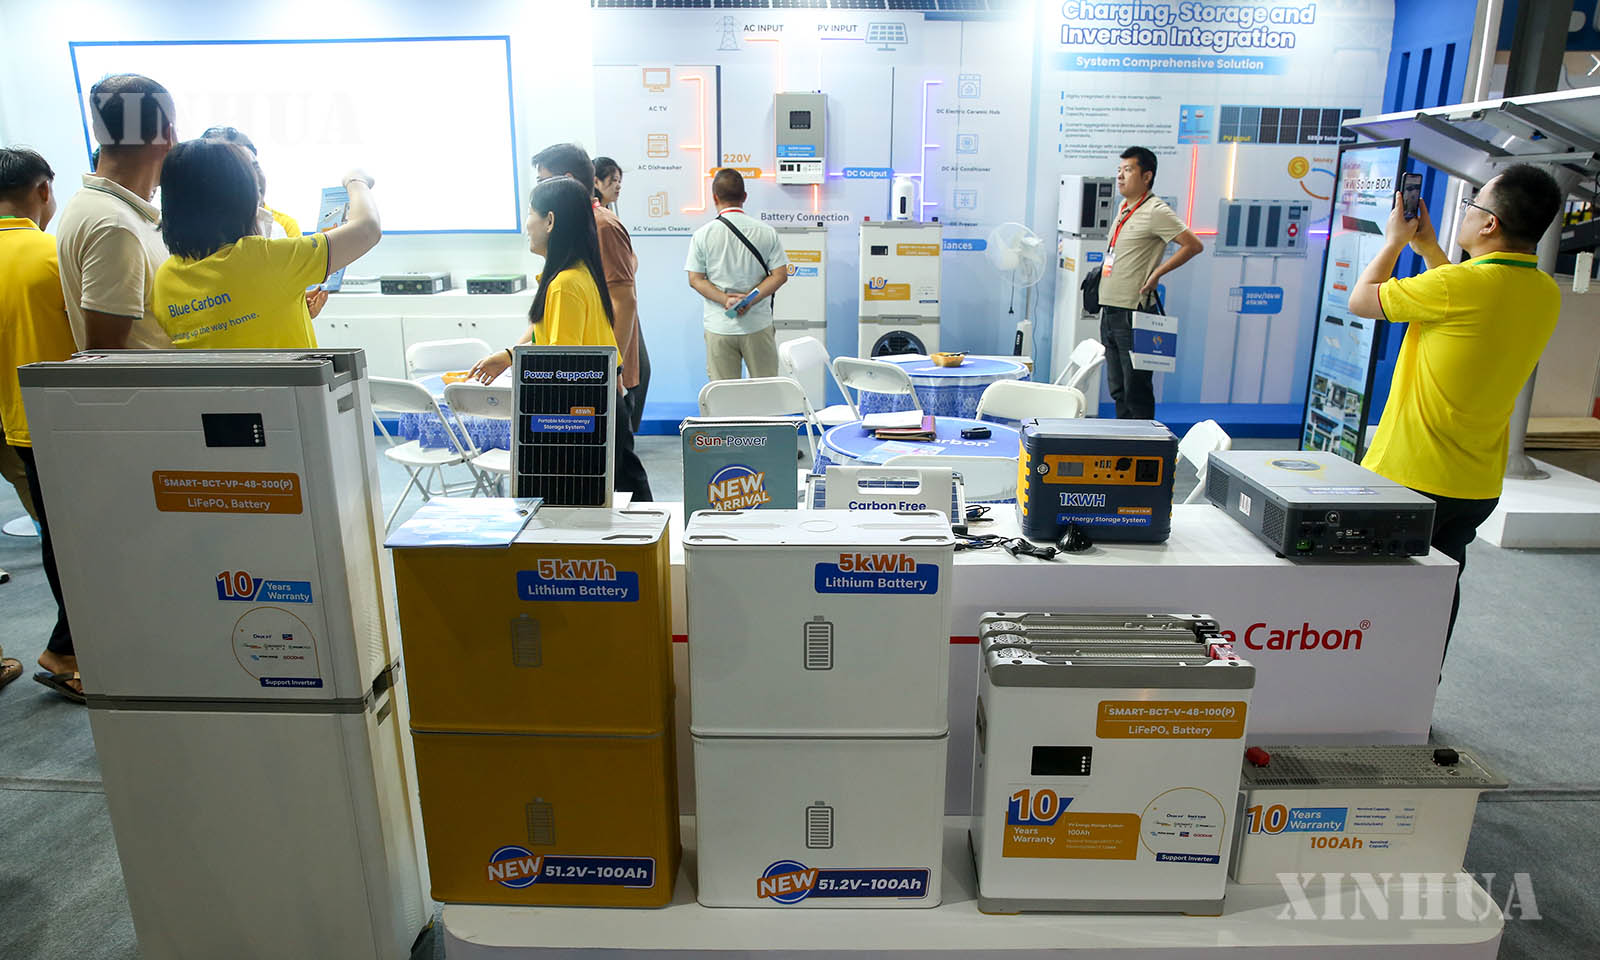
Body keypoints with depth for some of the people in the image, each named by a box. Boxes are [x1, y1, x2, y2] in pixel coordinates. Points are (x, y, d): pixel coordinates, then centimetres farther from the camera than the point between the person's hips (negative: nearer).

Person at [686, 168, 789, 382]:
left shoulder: (702, 235, -1)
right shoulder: (766, 232, 1)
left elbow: (695, 279, -2)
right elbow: (780, 275, -2)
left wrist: (724, 299, -9)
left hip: (719, 327, 0)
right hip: (758, 324, 0)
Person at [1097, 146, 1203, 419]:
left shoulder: (1155, 211, -10)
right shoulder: (1124, 208, 16)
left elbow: (1193, 245, -12)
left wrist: (1157, 274, -13)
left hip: (1133, 313, -9)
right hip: (1109, 310, 9)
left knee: (1136, 390, -4)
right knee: (1118, 389, 15)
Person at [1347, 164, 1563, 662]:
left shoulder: (1462, 284, -21)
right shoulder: (1546, 294, 3)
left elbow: (1361, 300, -9)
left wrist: (1394, 240, 6)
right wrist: (1428, 246, 21)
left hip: (1412, 477, -7)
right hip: (1479, 485, 7)